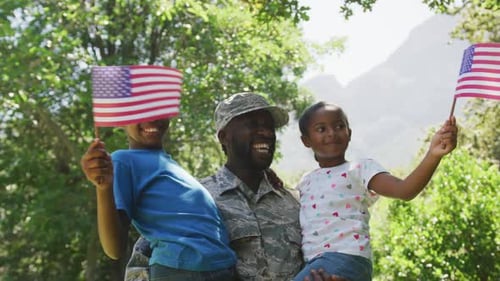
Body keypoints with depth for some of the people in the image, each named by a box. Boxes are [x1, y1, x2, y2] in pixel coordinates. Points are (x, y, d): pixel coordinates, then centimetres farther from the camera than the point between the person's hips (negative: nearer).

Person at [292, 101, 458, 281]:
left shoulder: (360, 169, 1)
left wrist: (433, 155, -33)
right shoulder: (306, 182, 19)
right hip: (314, 263, 7)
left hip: (346, 260, -7)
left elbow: (404, 190, -18)